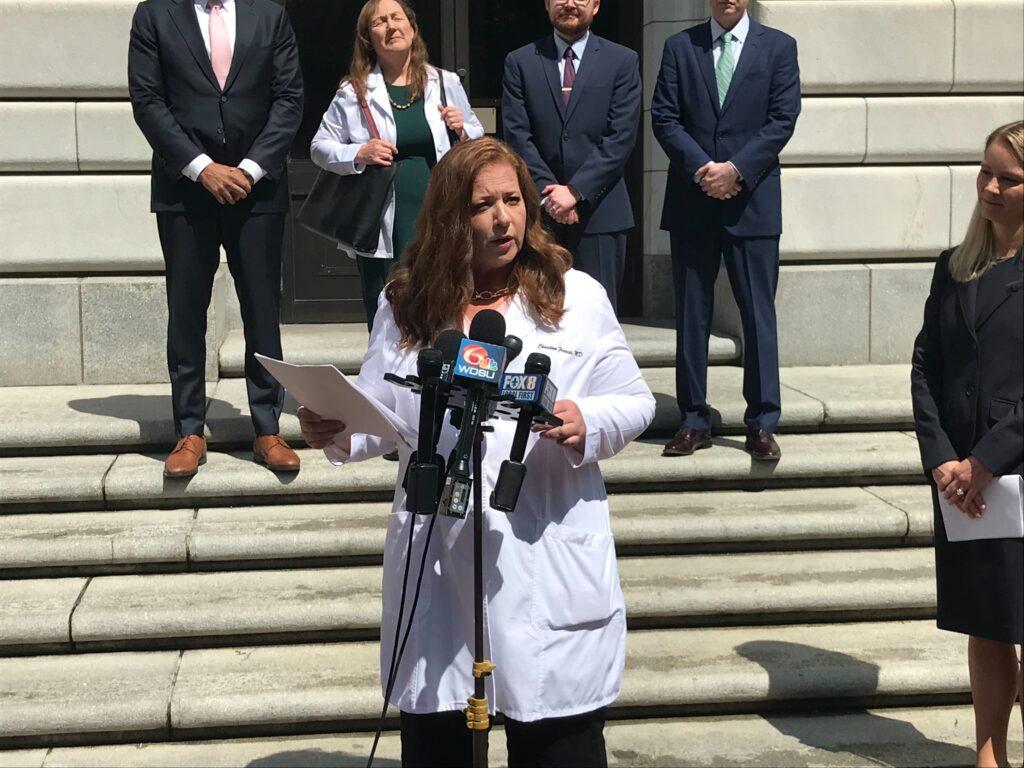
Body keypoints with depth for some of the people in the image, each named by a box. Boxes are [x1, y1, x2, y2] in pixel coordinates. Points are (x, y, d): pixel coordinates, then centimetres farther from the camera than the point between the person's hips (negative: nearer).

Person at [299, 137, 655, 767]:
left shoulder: (576, 296, 5)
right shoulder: (408, 304, 9)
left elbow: (635, 402, 6)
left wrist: (587, 425, -14)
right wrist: (340, 435, -11)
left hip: (547, 565, -1)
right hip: (436, 564, 2)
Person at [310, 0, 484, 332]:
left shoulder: (446, 83, 8)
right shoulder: (353, 91, 2)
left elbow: (478, 140, 16)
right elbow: (320, 147, 5)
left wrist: (462, 131, -6)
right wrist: (359, 154, -13)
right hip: (384, 227, -1)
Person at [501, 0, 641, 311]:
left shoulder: (622, 61, 6)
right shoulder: (520, 62, 9)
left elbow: (622, 137, -3)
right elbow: (516, 134, 1)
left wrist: (575, 190, -11)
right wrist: (549, 191, -9)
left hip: (599, 211, -1)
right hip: (540, 210, 1)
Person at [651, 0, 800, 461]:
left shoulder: (778, 47, 7)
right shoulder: (679, 47, 10)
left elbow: (782, 120, -2)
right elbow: (664, 117, 2)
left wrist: (737, 169, -13)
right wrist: (701, 168, -12)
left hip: (752, 201, -1)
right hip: (692, 202, 2)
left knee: (758, 314, -1)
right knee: (691, 315, 5)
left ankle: (762, 424, 6)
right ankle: (694, 422, 12)